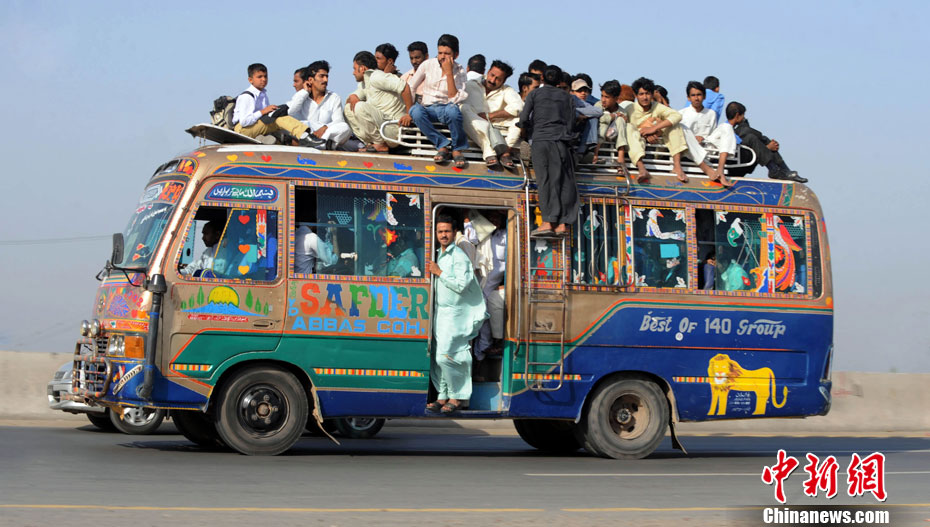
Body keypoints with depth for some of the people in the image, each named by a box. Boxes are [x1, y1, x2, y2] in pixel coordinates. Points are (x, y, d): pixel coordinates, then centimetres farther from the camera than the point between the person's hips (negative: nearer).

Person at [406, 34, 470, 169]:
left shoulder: (459, 71, -2)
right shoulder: (428, 65, 1)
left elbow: (454, 98, -15)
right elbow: (410, 88, 6)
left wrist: (449, 73, -19)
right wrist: (408, 111, -5)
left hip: (446, 108, -1)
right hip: (428, 108, 1)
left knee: (452, 110, -39)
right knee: (416, 110, -35)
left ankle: (458, 149, -17)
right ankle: (443, 146, -25)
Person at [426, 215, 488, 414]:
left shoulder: (459, 256, -12)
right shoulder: (439, 256, 15)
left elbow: (461, 285, -20)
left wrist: (439, 272, -16)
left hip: (455, 314, -8)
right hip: (440, 312, 8)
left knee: (445, 356, -13)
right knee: (436, 357, 6)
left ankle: (458, 396, -3)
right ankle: (443, 396, 13)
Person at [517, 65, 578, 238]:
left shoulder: (535, 94, 9)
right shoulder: (567, 97, 16)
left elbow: (523, 119, 5)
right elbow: (571, 122, 12)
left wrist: (525, 125, 26)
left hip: (541, 139, -2)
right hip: (562, 141, 2)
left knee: (545, 180, -7)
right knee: (564, 181, 0)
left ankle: (547, 222, -16)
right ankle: (563, 224, -7)